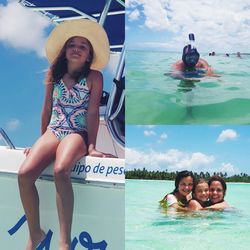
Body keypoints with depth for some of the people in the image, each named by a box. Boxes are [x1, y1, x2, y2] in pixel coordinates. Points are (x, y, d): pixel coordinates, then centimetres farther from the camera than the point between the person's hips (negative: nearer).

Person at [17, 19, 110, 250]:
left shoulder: (94, 77, 1)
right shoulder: (54, 74, 12)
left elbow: (93, 112, -5)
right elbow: (47, 108, 16)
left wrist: (91, 146, -9)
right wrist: (42, 140, 18)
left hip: (77, 133, -4)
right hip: (53, 131, 4)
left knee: (60, 171, -37)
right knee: (25, 173, -22)